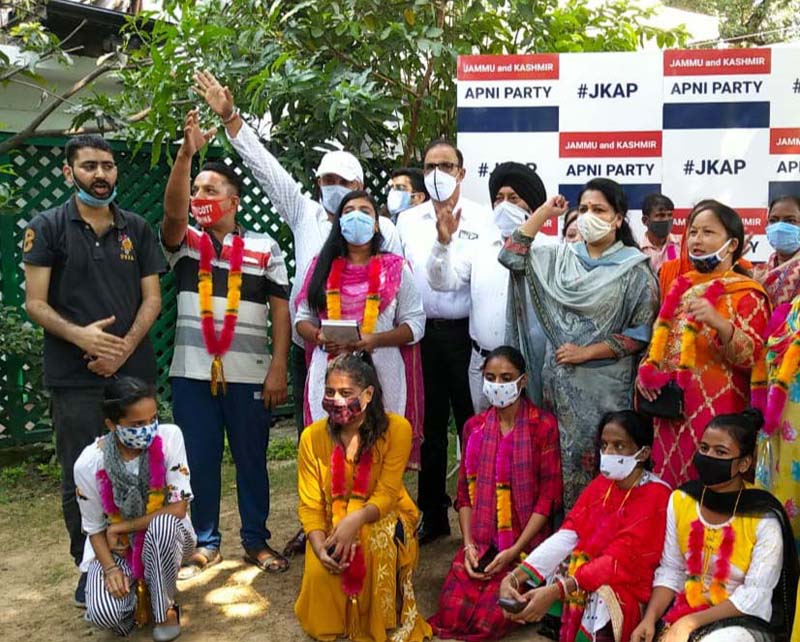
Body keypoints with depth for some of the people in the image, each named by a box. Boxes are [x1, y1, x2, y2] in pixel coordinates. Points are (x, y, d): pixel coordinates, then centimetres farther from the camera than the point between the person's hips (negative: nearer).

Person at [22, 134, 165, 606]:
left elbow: (152, 298, 6)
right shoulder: (47, 227, 1)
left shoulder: (137, 229, 9)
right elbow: (35, 303, -3)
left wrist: (126, 346, -10)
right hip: (74, 377, -2)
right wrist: (79, 335, -21)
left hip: (134, 369, 2)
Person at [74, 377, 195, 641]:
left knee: (162, 524, -36)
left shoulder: (170, 437, -21)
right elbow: (95, 529, -5)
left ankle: (164, 608, -9)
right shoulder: (88, 464, -19)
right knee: (103, 613, -26)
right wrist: (110, 568, -21)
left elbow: (178, 508, -21)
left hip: (166, 537, 0)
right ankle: (137, 590, 11)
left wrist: (120, 527, -18)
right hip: (115, 548, 0)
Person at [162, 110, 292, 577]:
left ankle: (256, 540, 25)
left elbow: (281, 311, 1)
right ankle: (206, 543, 24)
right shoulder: (185, 243, 7)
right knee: (199, 460, 9)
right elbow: (173, 210, -16)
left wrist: (278, 369, -7)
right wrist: (187, 151, -27)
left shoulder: (264, 248, 4)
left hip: (249, 374, -1)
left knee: (252, 460, 9)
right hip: (192, 372, 2)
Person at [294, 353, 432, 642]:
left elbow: (386, 494, -16)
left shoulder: (396, 429, -13)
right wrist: (319, 547, -26)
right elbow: (310, 504, -7)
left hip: (383, 517, -1)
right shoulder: (312, 437, -7)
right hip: (333, 521, 2)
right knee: (320, 572, -28)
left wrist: (356, 520, -35)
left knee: (376, 537, -36)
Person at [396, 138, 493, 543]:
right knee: (429, 425, 11)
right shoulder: (407, 221, 10)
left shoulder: (481, 220, 0)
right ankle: (432, 514, 23)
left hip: (465, 332, -3)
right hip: (422, 333, 3)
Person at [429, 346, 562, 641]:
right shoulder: (473, 427, 9)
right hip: (480, 541, 3)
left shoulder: (543, 425, -5)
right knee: (451, 614, -14)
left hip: (525, 542, -3)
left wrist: (514, 551, -14)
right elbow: (465, 491, 7)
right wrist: (468, 544, -7)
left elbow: (549, 496, -8)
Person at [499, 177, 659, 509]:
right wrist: (543, 212, 2)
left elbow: (641, 332, -7)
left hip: (604, 385, -4)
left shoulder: (634, 269, -3)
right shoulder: (559, 257, 9)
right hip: (558, 379, 4)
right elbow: (511, 256, 2)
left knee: (600, 463, -2)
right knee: (561, 457, 9)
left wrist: (586, 352, -12)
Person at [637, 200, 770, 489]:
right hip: (670, 408, 6)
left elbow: (751, 357, -14)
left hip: (715, 410, -6)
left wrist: (719, 323, -31)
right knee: (668, 486, 11)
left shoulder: (746, 293, -4)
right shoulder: (681, 286, 14)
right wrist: (646, 370, 4)